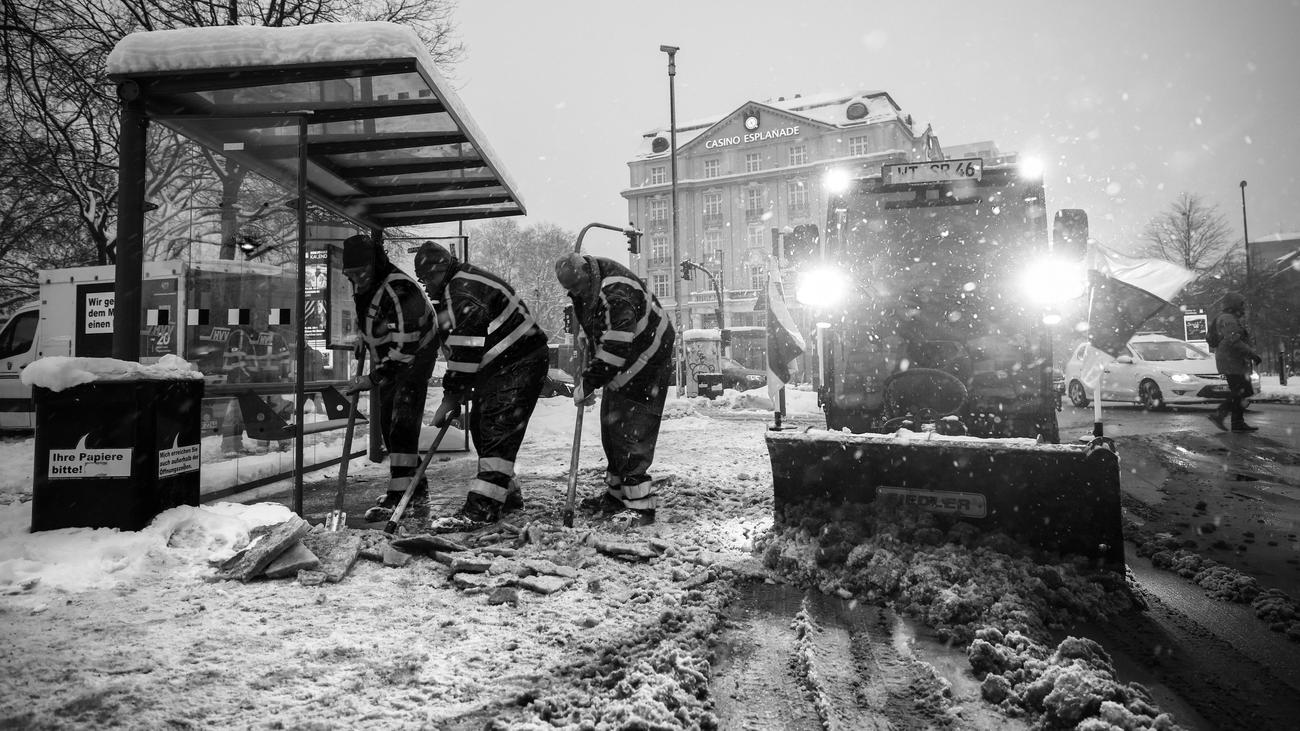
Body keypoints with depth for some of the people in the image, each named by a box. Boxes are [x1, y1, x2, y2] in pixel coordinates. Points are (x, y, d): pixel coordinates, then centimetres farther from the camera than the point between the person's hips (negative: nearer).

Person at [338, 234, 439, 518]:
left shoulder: (400, 291, -32)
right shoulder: (364, 284, -4)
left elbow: (404, 350, -33)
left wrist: (371, 380, -32)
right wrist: (363, 336, 11)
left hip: (415, 358, -9)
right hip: (386, 361, 9)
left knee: (402, 423, -17)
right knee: (387, 423, 12)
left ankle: (398, 494, -15)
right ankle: (416, 482, 24)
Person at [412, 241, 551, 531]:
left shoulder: (465, 291, -19)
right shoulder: (450, 292, 16)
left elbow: (465, 352, -23)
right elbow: (457, 351, 19)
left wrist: (452, 395, -17)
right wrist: (455, 394, 13)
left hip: (520, 365, -11)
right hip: (495, 368, 11)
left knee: (498, 432, -14)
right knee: (481, 428, 12)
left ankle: (482, 508, -16)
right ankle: (507, 495, 24)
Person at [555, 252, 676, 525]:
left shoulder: (616, 298, -33)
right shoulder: (584, 281, -5)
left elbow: (612, 356, -32)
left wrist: (585, 387, -23)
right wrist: (585, 339, 7)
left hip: (645, 363, -9)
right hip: (621, 363, 10)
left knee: (630, 433, -13)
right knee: (611, 425, 14)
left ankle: (641, 505, -7)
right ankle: (617, 493, 28)